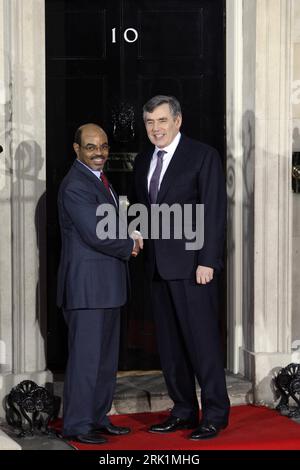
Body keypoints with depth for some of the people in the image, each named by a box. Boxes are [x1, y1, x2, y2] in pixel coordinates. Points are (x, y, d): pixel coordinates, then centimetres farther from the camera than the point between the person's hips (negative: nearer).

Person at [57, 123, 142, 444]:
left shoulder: (100, 179, 17)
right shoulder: (75, 185, -15)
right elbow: (95, 234, -21)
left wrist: (130, 238, 3)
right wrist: (130, 246, -5)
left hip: (107, 285, 10)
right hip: (86, 284, -10)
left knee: (106, 357, 14)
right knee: (85, 356, -5)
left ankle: (98, 418, 22)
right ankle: (76, 425, 2)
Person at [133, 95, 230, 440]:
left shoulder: (203, 156, -5)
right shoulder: (143, 161, 15)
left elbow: (214, 212, -9)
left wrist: (208, 261, -15)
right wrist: (141, 251, 4)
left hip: (191, 264, -7)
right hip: (157, 265, 7)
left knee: (202, 340, -4)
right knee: (169, 344, 9)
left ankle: (214, 415, 4)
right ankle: (184, 411, 18)